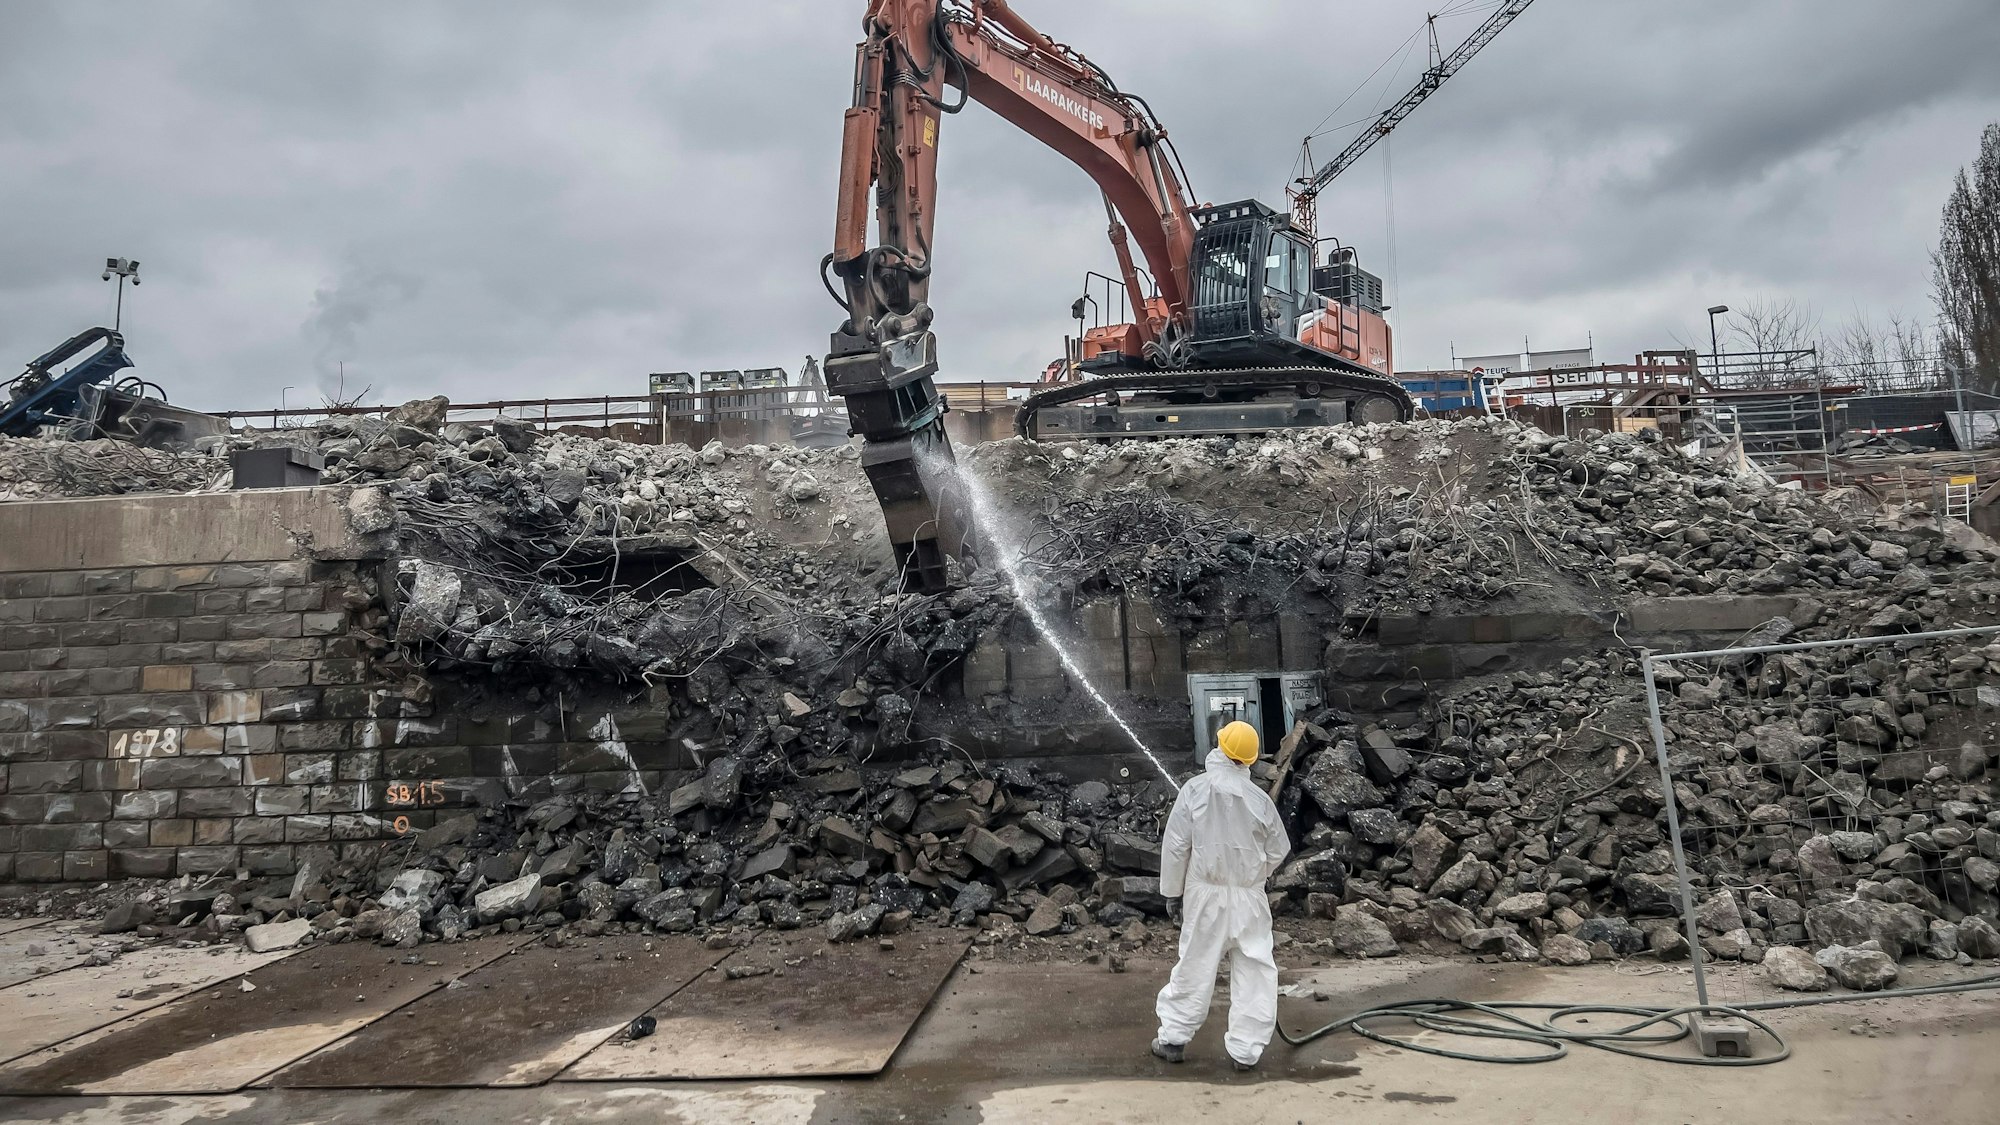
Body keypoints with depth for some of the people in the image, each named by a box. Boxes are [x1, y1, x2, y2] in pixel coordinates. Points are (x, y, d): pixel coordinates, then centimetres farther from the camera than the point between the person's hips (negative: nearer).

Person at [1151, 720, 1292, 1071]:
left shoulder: (1195, 790, -12)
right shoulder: (1259, 799, -7)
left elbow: (1175, 845, -8)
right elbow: (1278, 851, 4)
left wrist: (1171, 889, 4)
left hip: (1206, 893, 0)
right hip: (1249, 896, 1)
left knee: (1195, 966, 10)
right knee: (1253, 970, 10)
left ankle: (1174, 1038, 18)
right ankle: (1245, 1049, 13)